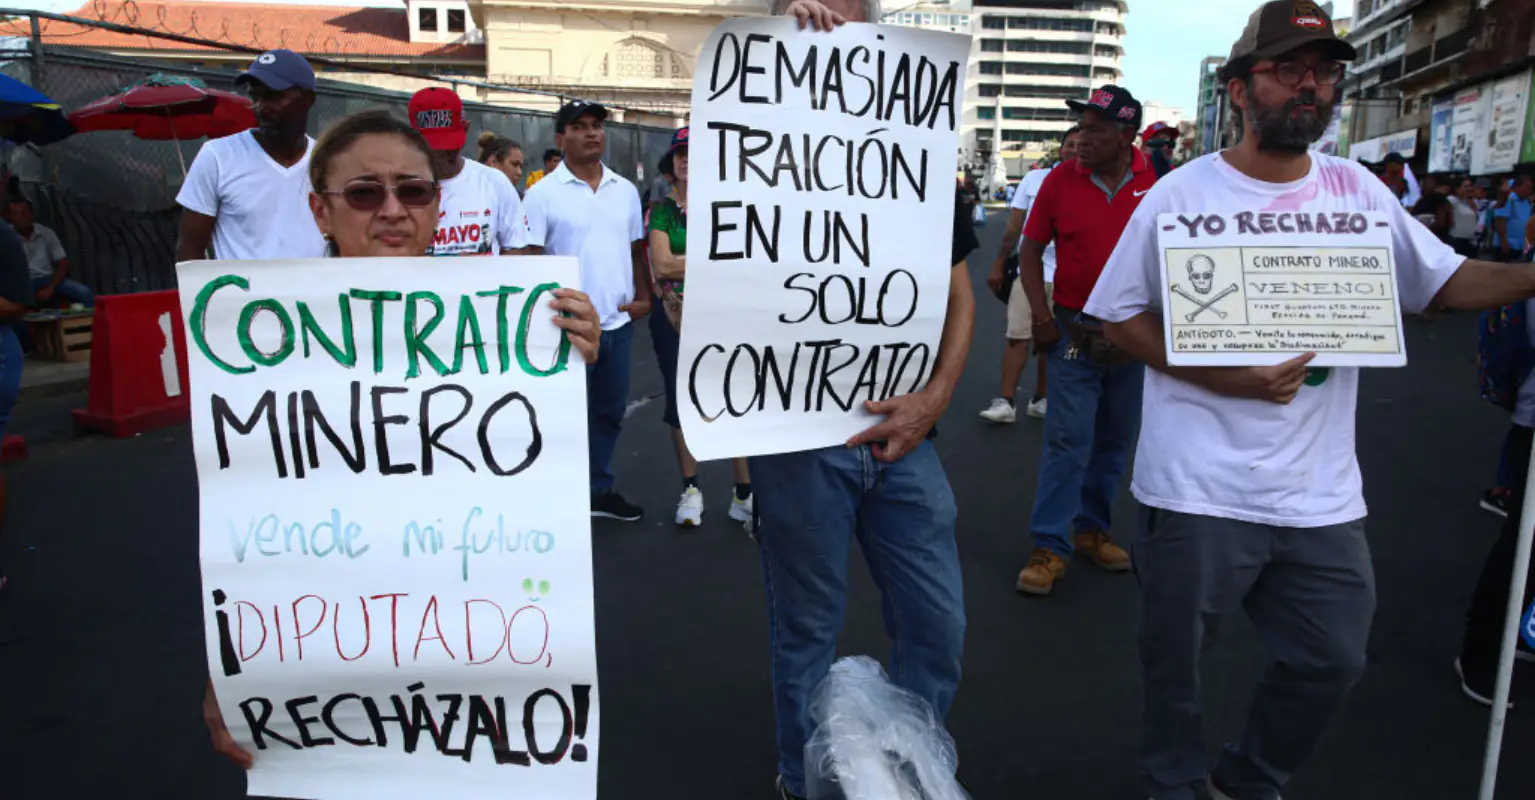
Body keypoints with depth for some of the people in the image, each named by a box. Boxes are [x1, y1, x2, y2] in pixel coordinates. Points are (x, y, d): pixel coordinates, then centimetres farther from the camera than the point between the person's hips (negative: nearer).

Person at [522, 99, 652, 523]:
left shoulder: (625, 190, 9)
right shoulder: (543, 193, -7)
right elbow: (529, 258, -8)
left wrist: (644, 297, 4)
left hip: (619, 321, 5)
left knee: (610, 412, 15)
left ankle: (600, 490, 31)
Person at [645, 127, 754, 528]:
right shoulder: (660, 210, 5)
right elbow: (661, 265, -9)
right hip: (673, 315, 1)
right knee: (682, 400, 8)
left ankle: (745, 494, 3)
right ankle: (691, 490, 21)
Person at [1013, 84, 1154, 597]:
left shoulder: (1158, 183, -3)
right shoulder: (1061, 180, -4)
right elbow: (1031, 252, 2)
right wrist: (1042, 317, -7)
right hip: (1075, 331, -2)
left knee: (1115, 440, 13)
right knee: (1068, 441, -3)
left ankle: (1092, 529, 29)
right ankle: (1051, 548, 4)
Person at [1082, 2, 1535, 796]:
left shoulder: (1355, 189, 4)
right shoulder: (1181, 193, -7)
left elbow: (1444, 280, 11)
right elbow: (1119, 314, -5)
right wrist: (1222, 378, -18)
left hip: (1321, 493, 5)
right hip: (1196, 489, -4)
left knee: (1332, 659, 15)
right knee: (1174, 660, 10)